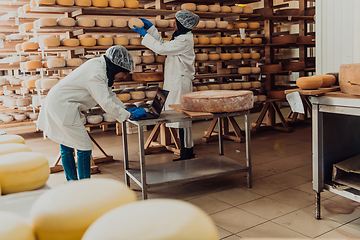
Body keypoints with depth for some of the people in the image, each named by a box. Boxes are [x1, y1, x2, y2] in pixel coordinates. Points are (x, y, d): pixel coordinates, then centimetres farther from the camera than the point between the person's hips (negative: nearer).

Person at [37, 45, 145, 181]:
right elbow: (106, 103, -28)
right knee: (84, 148, -6)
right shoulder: (96, 74, -24)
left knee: (67, 147, 17)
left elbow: (108, 93, 16)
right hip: (62, 107, -10)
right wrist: (128, 115, -19)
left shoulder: (100, 66, 7)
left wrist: (124, 109, 8)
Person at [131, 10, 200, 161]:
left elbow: (161, 49, -17)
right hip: (175, 82, 10)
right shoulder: (179, 36, 15)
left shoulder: (185, 40, -16)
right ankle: (187, 151, 22)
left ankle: (187, 154, 3)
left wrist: (145, 34, -8)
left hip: (180, 83, -10)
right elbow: (163, 45, 24)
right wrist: (151, 28, 20)